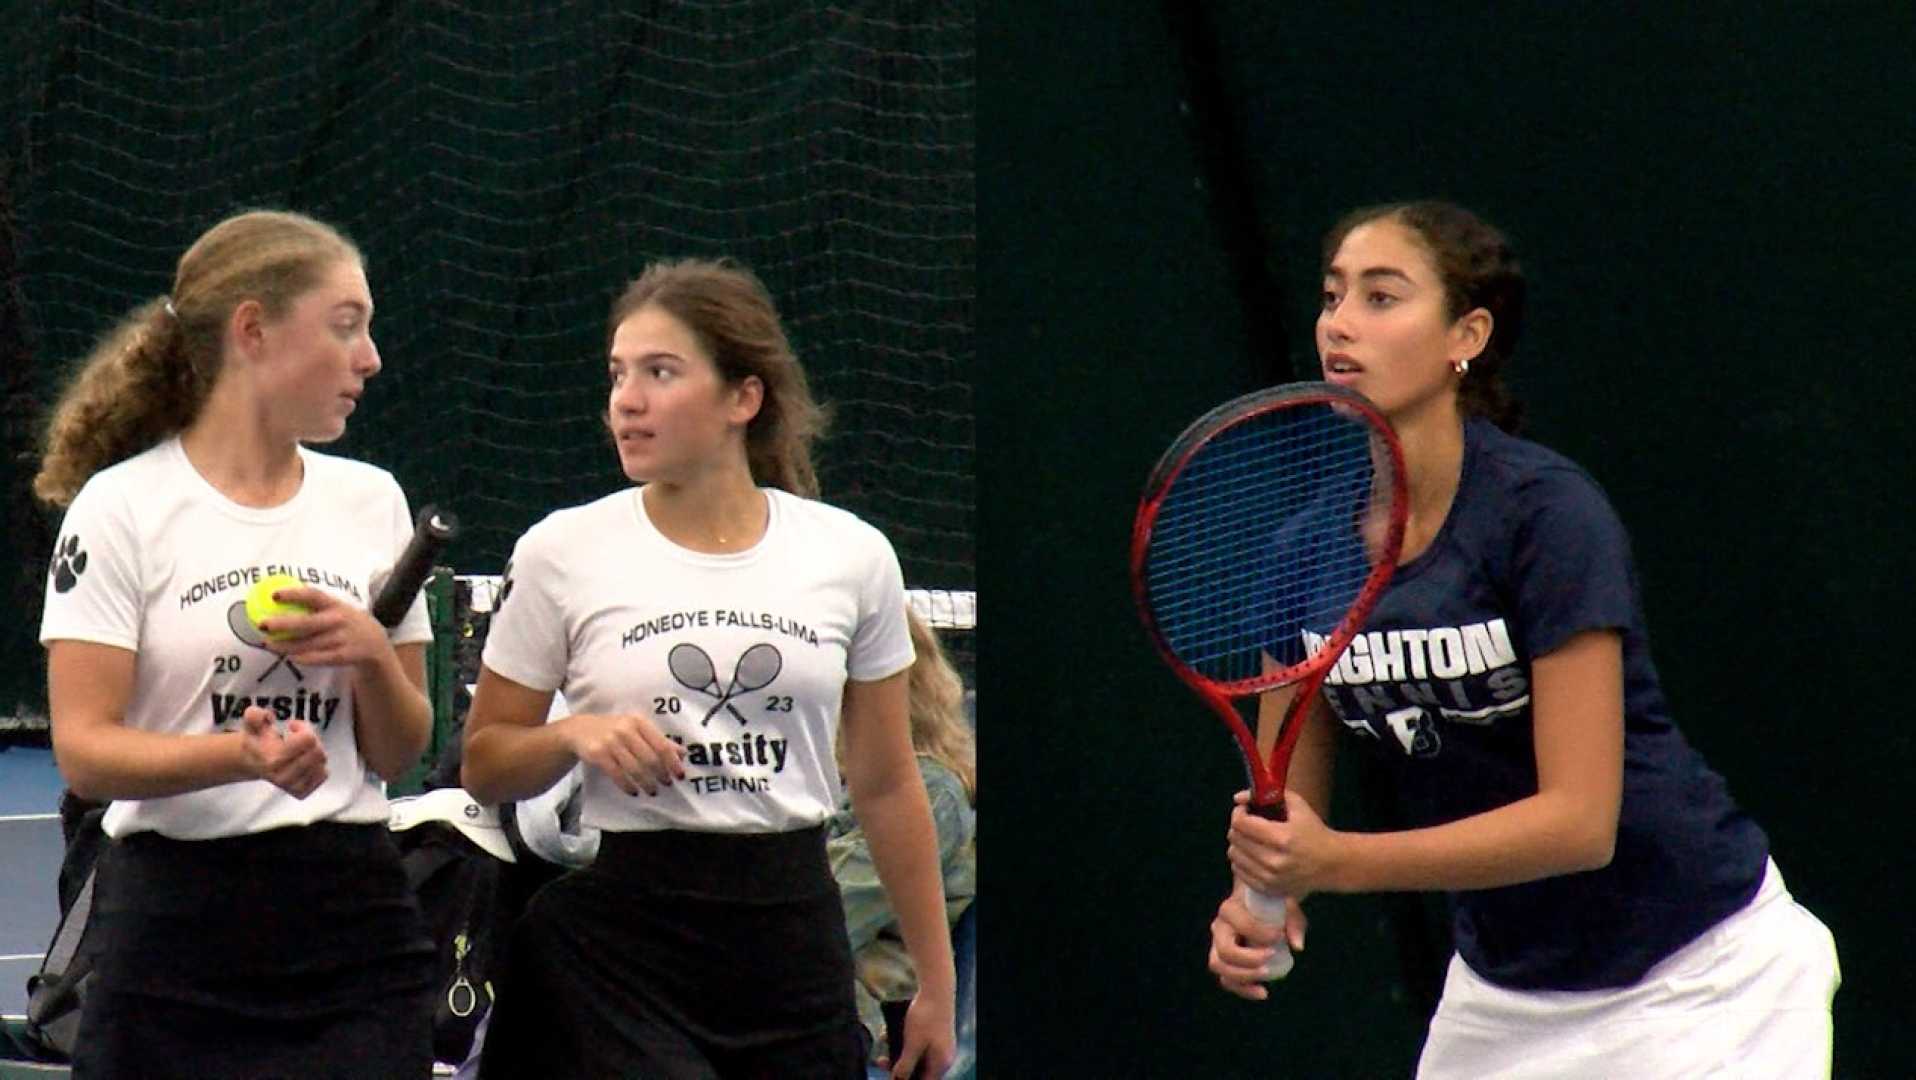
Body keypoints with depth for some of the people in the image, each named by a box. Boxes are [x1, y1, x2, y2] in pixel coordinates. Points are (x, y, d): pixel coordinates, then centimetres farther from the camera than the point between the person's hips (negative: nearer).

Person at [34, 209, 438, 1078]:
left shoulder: (370, 501, 11)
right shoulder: (121, 507, -3)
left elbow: (397, 753, 13)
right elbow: (84, 751, -10)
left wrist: (372, 656, -7)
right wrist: (242, 755, -27)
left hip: (355, 917, 4)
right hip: (176, 930, -3)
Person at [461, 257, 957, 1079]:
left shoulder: (852, 555, 5)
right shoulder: (561, 553, 1)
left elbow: (887, 789, 12)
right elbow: (483, 767, 7)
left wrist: (935, 983, 12)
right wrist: (576, 735, -14)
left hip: (796, 931, 2)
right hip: (621, 938, -2)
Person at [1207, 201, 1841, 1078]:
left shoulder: (1545, 513, -21)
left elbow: (1579, 818, -25)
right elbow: (1288, 802, 3)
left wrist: (1339, 861, -33)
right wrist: (1258, 902, -19)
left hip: (1694, 979, -5)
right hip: (1497, 996, 5)